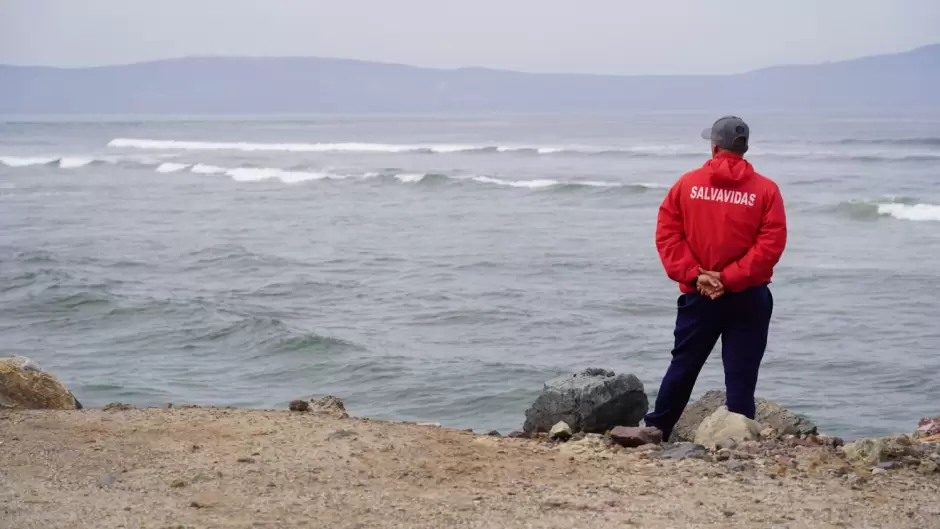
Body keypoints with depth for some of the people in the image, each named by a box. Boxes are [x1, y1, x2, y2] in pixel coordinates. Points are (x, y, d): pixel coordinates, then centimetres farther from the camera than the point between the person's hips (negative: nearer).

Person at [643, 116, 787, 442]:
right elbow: (771, 244, -12)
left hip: (697, 296, 2)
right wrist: (730, 278, -12)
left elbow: (666, 234, -3)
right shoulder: (765, 190, -3)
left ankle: (655, 432, 22)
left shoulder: (688, 184, 2)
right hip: (749, 299, -2)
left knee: (683, 367, 14)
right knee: (741, 376, 2)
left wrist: (693, 274, -9)